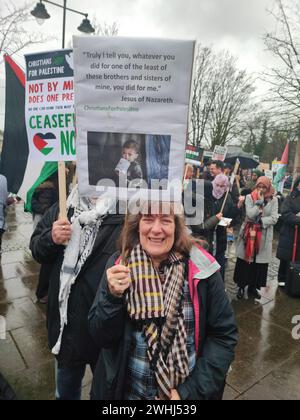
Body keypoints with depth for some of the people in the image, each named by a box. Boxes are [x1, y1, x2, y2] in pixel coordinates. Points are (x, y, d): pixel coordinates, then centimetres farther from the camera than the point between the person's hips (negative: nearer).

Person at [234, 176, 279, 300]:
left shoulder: (273, 200, 2)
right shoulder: (250, 197, -2)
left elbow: (274, 218, -5)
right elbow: (250, 215, -14)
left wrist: (260, 221, -14)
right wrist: (259, 201, -16)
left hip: (264, 236, 1)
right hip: (249, 233, -1)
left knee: (259, 262, 6)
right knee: (245, 260, 2)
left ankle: (253, 287, 22)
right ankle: (241, 286, 16)